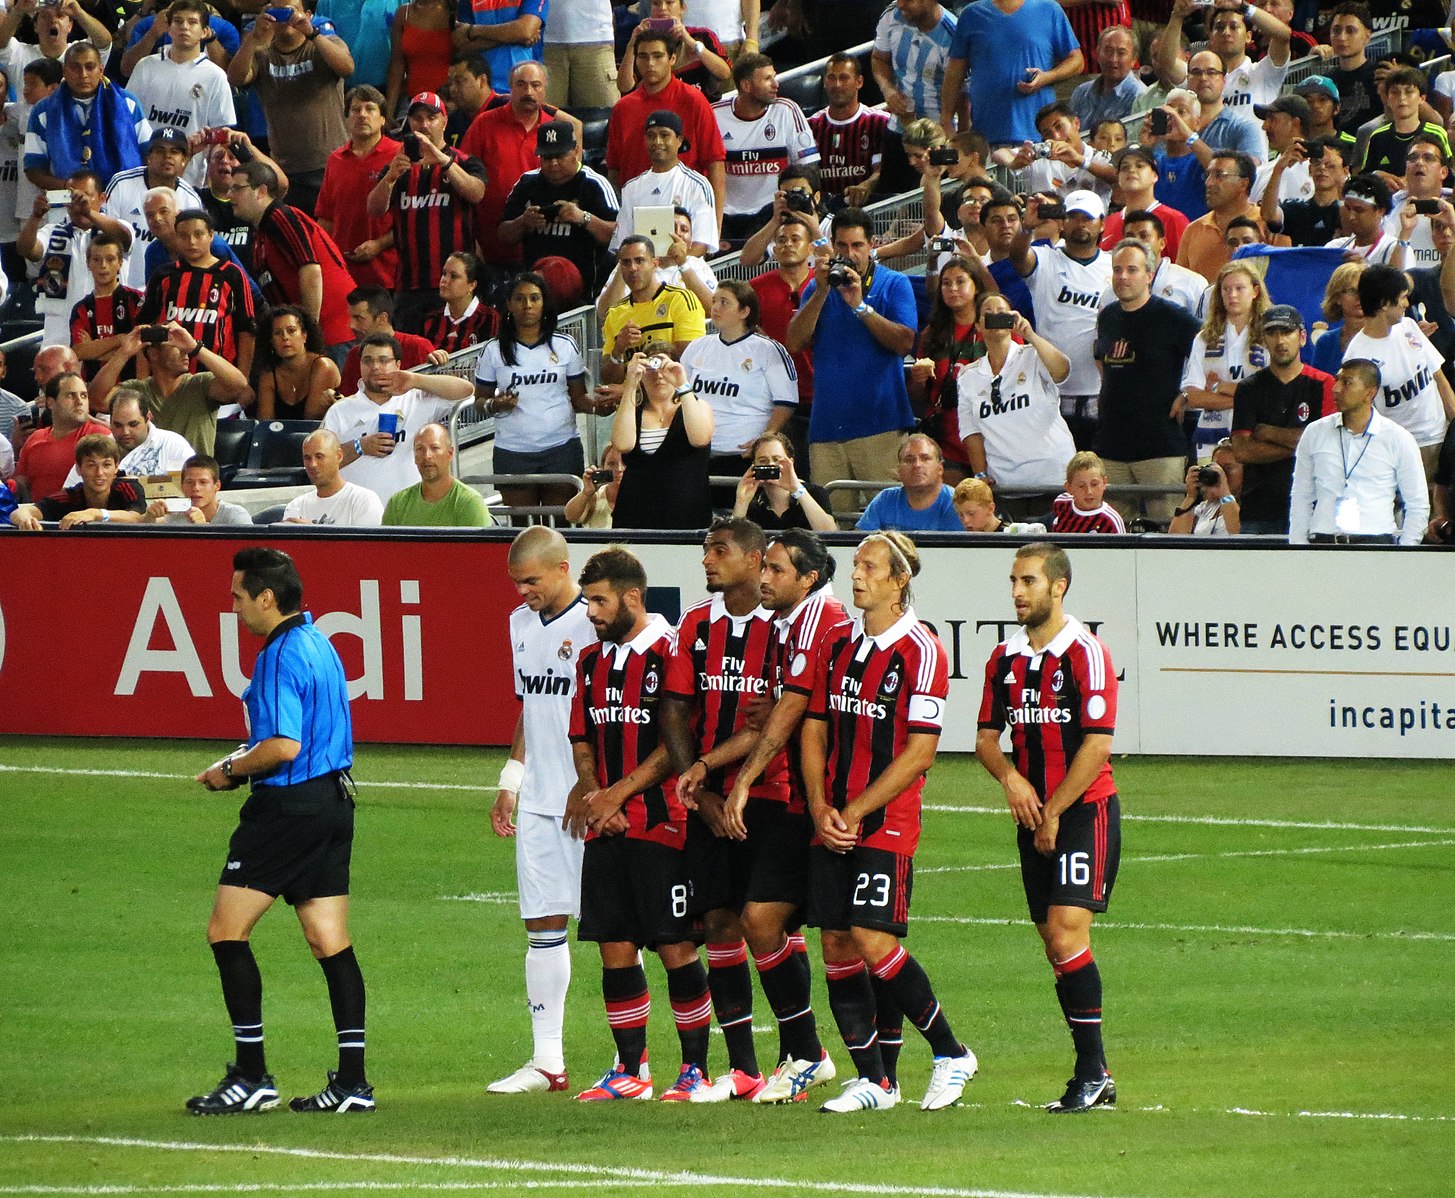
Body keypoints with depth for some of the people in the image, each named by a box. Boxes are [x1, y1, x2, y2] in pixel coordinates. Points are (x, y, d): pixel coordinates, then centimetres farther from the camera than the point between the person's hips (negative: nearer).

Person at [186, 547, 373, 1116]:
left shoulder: (281, 656, -16)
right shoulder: (319, 645, 15)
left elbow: (284, 747, -23)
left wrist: (231, 771, -8)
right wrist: (243, 765, 19)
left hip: (288, 809, -9)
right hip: (333, 799, 10)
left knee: (227, 931, -2)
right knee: (330, 943, 8)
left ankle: (252, 1076, -4)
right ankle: (352, 1082, 5)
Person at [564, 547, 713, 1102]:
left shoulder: (672, 654, -8)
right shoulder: (592, 660, 15)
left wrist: (619, 792, -13)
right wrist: (592, 791, 0)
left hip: (661, 822, -7)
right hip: (605, 828, 7)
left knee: (676, 947, -4)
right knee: (615, 947, 6)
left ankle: (696, 1068, 4)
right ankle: (629, 1071, 12)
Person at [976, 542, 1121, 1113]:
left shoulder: (1086, 654, -10)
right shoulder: (1005, 658, 9)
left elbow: (1096, 745, -14)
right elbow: (987, 735, 12)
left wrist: (1052, 813, -13)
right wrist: (1010, 775, -10)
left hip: (1085, 809, -7)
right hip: (1035, 816, 7)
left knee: (1066, 933, -16)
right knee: (1055, 942, 5)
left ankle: (1094, 1071, -11)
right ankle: (1092, 1076, 11)